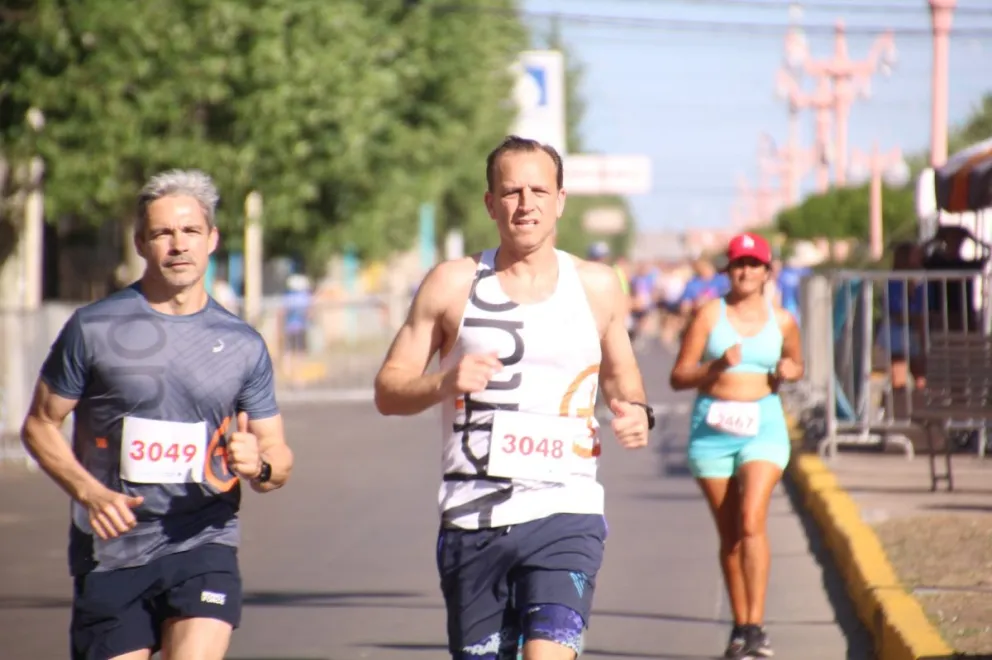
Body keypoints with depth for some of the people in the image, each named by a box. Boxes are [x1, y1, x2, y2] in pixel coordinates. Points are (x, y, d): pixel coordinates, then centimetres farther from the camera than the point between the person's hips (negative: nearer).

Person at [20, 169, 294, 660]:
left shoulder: (243, 345, 7)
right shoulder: (93, 328, 0)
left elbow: (278, 457, 11)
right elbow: (40, 425, 5)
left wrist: (259, 465, -14)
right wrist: (89, 492, -12)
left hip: (204, 546, 0)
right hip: (110, 551, 0)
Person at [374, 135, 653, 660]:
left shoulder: (595, 285, 7)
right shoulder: (453, 284, 3)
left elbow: (620, 370, 24)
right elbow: (388, 391, 4)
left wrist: (636, 411, 1)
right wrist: (445, 384, -17)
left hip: (565, 516, -1)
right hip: (471, 518, 1)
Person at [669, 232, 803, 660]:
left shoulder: (782, 322, 6)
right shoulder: (709, 315, 0)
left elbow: (796, 365, 24)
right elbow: (679, 377, -2)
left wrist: (788, 372, 0)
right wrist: (717, 365, -18)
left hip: (763, 425, 0)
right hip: (713, 427, 0)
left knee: (752, 521, -17)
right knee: (729, 533, 6)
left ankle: (755, 626, -19)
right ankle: (739, 626, 18)